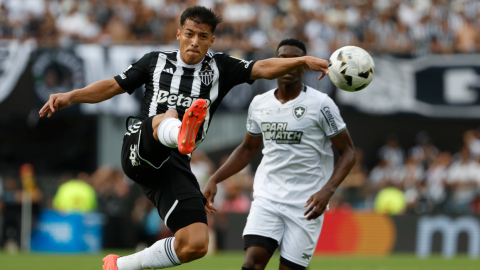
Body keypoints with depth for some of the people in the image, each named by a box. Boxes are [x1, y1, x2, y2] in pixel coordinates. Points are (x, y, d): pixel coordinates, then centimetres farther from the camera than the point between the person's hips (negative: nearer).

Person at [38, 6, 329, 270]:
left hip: (174, 164, 2)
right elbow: (112, 87, 17)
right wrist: (70, 96, 4)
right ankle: (182, 134, -77)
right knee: (167, 116, -36)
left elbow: (263, 68, 0)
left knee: (195, 245, -9)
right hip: (139, 150, -2)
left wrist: (303, 60, -16)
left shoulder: (219, 68, 14)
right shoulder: (156, 61, 15)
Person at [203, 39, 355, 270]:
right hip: (267, 198, 3)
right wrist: (214, 180, 13)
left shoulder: (320, 104, -6)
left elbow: (348, 151, -3)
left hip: (305, 206, -3)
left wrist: (327, 191, -18)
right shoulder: (259, 104, 8)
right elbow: (248, 148, 24)